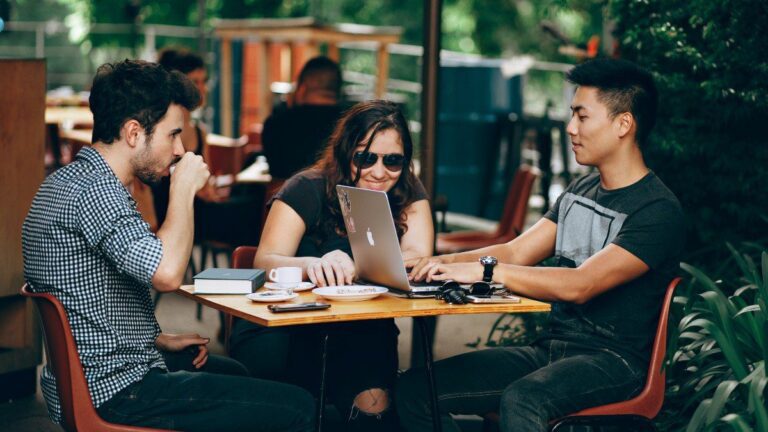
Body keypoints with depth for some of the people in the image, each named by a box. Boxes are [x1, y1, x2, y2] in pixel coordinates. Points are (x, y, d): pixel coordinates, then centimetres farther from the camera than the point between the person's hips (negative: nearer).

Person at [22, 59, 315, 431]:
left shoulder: (67, 181, 12)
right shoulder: (95, 190, -22)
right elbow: (167, 273, -35)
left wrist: (160, 341, 14)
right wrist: (184, 189, -19)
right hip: (114, 392, -11)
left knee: (234, 374, 33)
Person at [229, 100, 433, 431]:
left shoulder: (407, 194, 3)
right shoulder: (307, 189, -6)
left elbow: (418, 258, -12)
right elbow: (265, 261, -18)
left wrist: (349, 267, -31)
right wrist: (312, 265, -41)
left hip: (362, 332, 2)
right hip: (285, 328, -2)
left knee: (373, 400, -29)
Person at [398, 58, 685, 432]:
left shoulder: (657, 211, -13)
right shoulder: (581, 191, 15)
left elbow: (579, 285, -24)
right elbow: (516, 253, 11)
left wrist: (484, 270, -25)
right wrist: (438, 263, -6)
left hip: (611, 359, -8)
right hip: (550, 347, 8)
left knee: (520, 399, -39)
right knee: (414, 389, -9)